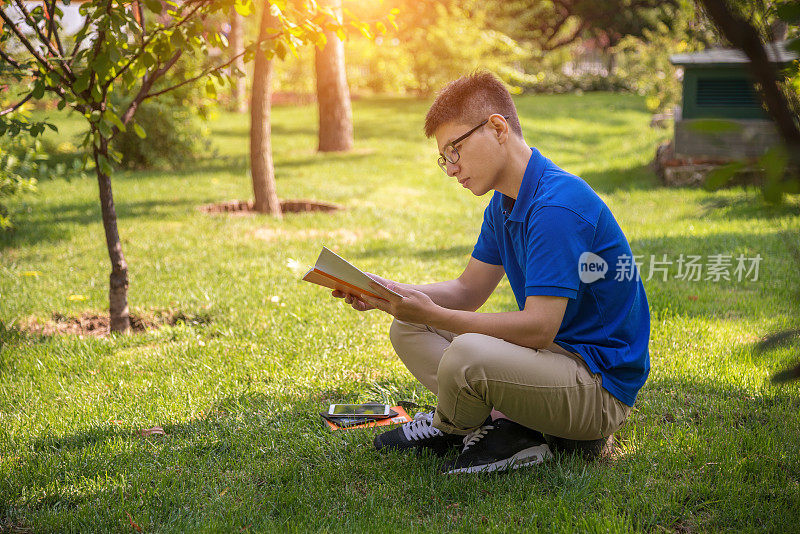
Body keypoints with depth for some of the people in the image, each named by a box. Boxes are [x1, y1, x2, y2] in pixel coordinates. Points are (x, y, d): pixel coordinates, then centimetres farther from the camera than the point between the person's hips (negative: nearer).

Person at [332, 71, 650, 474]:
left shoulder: (557, 206, -23)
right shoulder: (505, 203, 9)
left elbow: (538, 330, -28)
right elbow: (468, 291, 13)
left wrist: (432, 314, -25)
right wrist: (385, 292, -2)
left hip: (601, 384, -10)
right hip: (557, 353, 10)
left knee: (467, 355, -35)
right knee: (407, 331, 8)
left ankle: (450, 427, 1)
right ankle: (501, 426, -8)